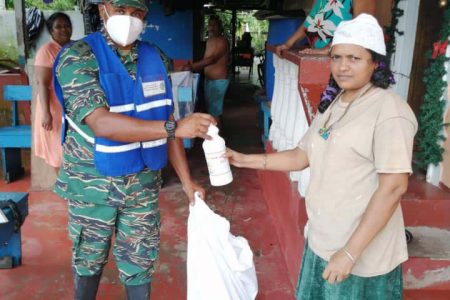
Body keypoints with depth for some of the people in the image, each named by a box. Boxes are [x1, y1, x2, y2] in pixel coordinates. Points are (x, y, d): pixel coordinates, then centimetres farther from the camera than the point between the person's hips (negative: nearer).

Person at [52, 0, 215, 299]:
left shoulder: (154, 59, 0)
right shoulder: (77, 57, -16)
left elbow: (163, 122, 3)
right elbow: (101, 123, -29)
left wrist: (187, 180, -2)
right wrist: (174, 127, -36)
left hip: (143, 183, 3)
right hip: (92, 182, -3)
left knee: (141, 260, 14)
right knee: (89, 258, 18)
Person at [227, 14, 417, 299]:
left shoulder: (389, 111, -18)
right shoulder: (334, 106, 6)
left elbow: (394, 186, -22)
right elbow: (302, 156, 12)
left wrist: (350, 252, -23)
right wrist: (246, 160, 6)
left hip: (363, 251, -7)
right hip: (322, 240, 7)